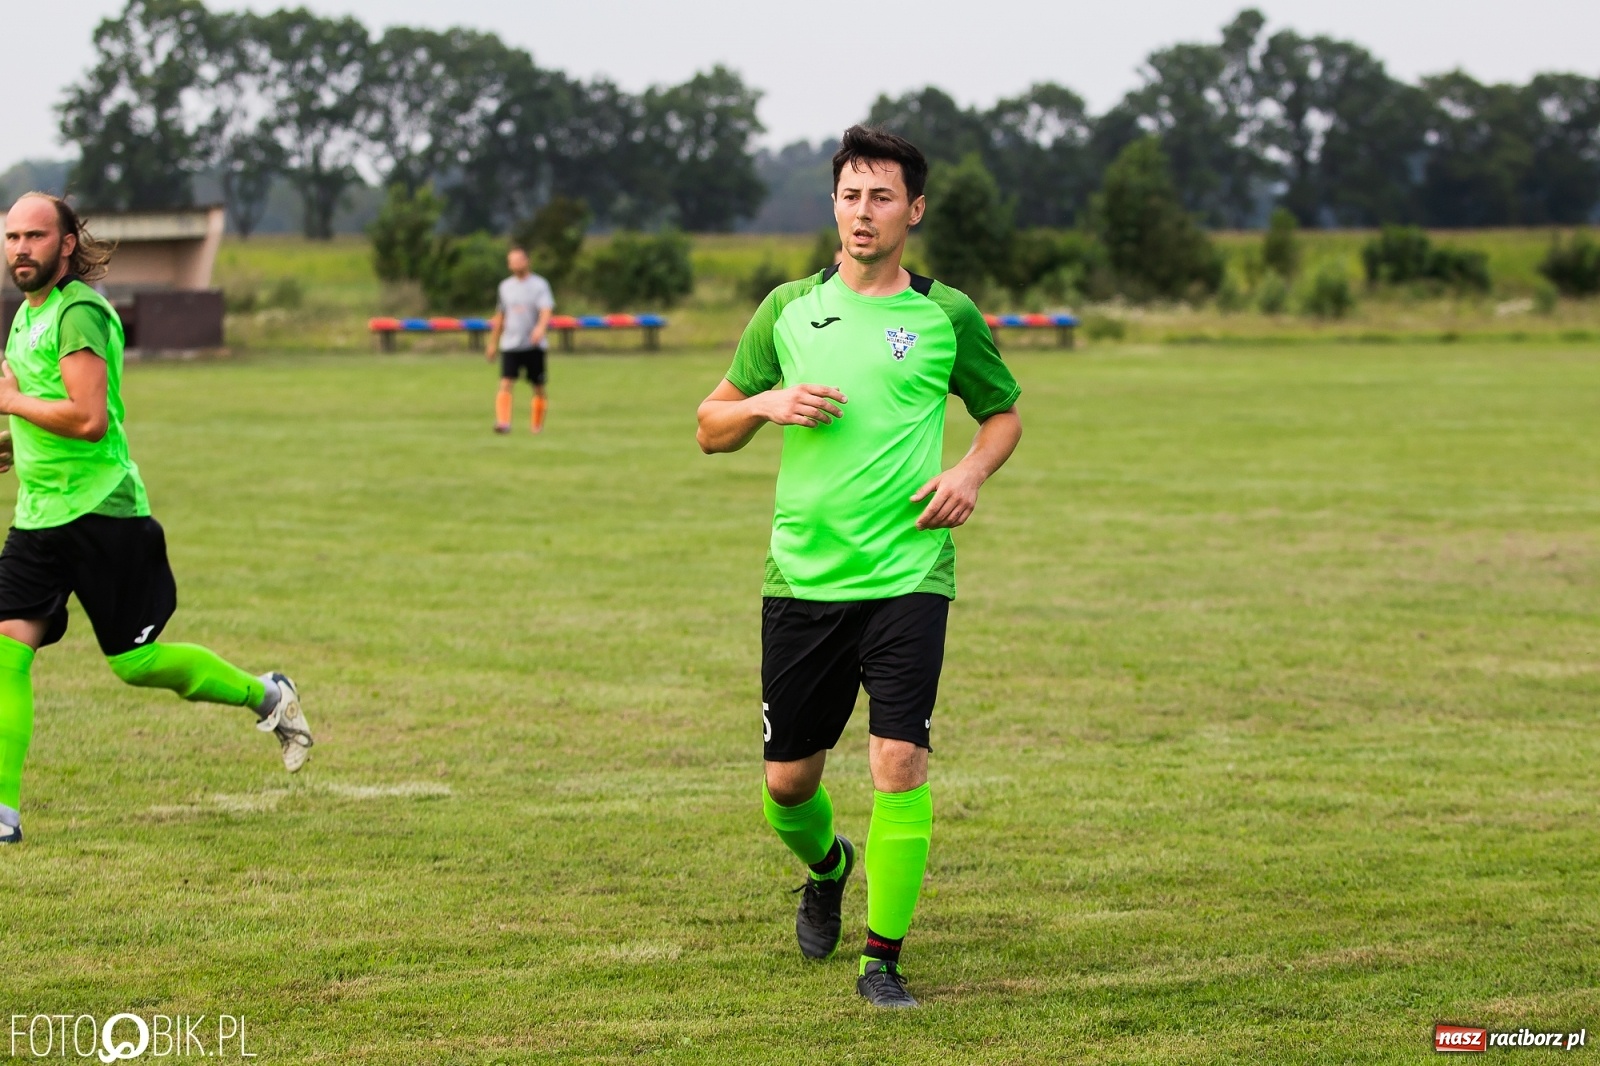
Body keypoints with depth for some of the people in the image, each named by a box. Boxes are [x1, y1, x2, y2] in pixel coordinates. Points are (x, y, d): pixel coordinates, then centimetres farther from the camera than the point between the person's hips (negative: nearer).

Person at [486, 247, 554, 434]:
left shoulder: (539, 284, -3)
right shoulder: (505, 286, 10)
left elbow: (546, 310, -17)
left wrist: (541, 327, -38)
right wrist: (493, 343, 23)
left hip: (534, 345, -2)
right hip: (509, 345, 2)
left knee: (538, 388, 6)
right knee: (505, 384, -15)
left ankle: (538, 425, 21)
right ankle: (503, 422, -25)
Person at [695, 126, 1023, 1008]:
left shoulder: (945, 316, 3)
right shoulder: (788, 308, 7)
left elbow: (1003, 410, 17)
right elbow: (712, 427, 14)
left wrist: (971, 472, -3)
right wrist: (768, 403, -7)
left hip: (908, 574, -2)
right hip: (802, 576, 2)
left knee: (899, 762, -15)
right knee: (788, 778, 8)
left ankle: (883, 958, -2)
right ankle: (827, 870, 43)